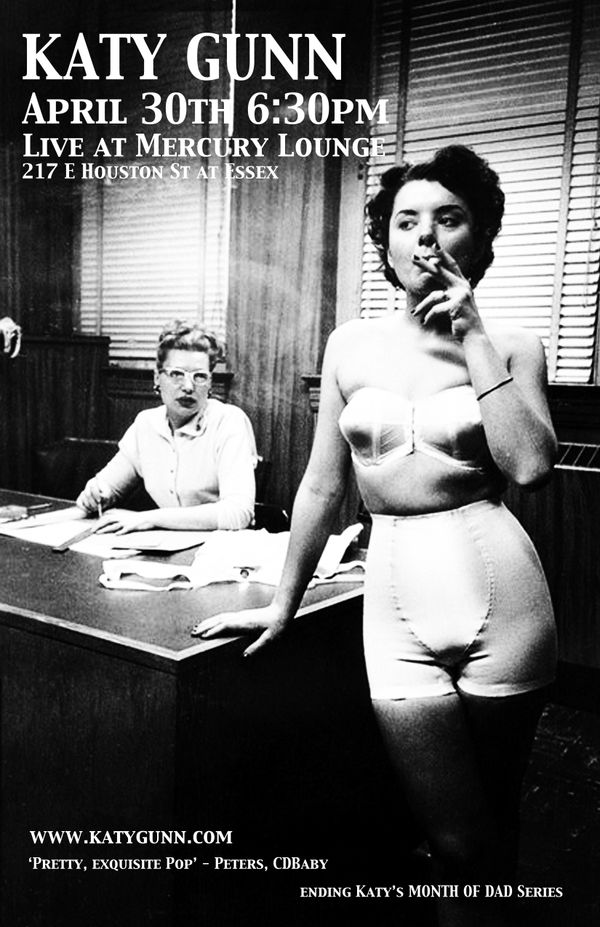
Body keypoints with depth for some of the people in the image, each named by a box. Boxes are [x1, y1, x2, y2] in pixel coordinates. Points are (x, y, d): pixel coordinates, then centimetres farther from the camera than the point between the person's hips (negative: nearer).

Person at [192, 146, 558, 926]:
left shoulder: (512, 348, 1)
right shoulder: (353, 346, 6)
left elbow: (530, 466, -17)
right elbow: (321, 488, 9)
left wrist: (472, 339, -13)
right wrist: (282, 605, 12)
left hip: (495, 584, -1)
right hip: (394, 595, 1)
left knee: (494, 826, 16)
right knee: (458, 846, 6)